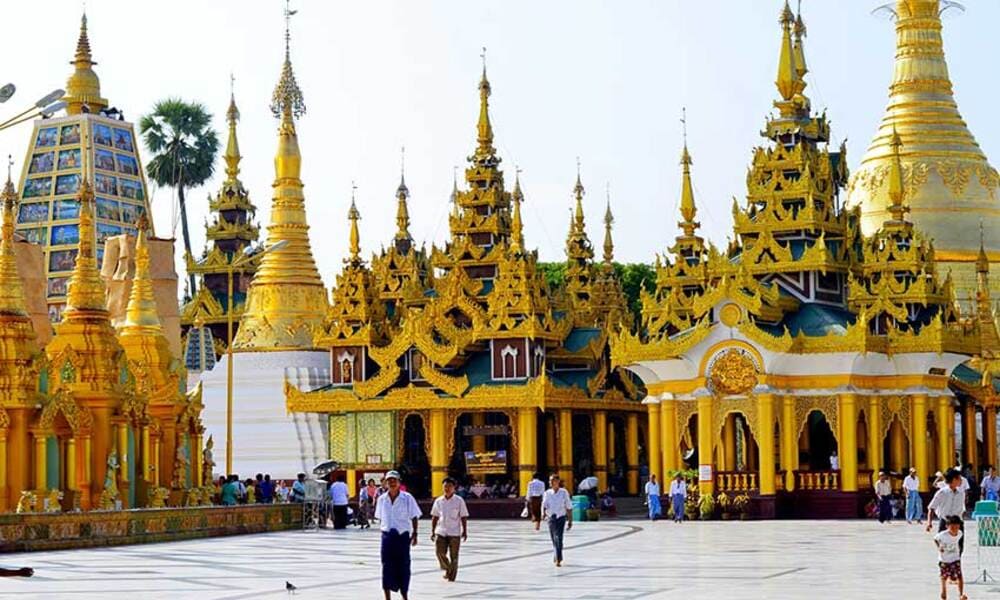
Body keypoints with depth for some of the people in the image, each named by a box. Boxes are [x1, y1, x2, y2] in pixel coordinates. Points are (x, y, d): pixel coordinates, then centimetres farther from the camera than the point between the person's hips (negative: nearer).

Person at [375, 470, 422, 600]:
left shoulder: (407, 498, -4)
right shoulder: (382, 499, 5)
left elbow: (414, 517, -1)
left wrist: (414, 534, -7)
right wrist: (383, 530, 10)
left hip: (403, 535, -2)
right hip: (387, 535, 2)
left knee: (403, 566, 6)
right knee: (387, 566, -1)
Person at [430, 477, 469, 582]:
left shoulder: (459, 501, -1)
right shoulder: (438, 501, 6)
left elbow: (464, 517, 2)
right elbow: (434, 517, 12)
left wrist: (465, 531, -2)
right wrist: (432, 531, 9)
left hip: (454, 533, -2)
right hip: (441, 532, 2)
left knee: (453, 556, 0)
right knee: (440, 552, -7)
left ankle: (452, 575, 14)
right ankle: (447, 569, 18)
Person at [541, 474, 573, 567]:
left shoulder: (564, 492, -3)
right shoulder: (547, 493, 3)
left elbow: (569, 507, 2)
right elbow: (544, 505, -5)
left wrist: (570, 521, 3)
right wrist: (543, 513, -27)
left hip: (561, 518, -3)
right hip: (551, 518, 3)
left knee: (558, 538, -19)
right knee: (554, 540, 12)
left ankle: (558, 560, -23)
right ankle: (557, 556, 35)